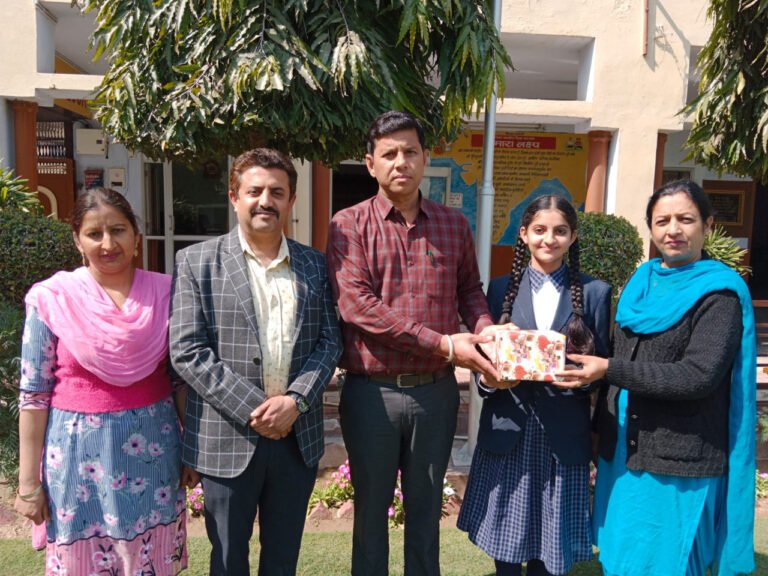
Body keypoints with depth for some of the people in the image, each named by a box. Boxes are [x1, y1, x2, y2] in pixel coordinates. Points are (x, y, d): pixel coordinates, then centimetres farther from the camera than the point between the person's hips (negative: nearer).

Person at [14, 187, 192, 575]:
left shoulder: (166, 292, -3)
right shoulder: (51, 298, -8)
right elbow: (33, 394, -3)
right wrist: (28, 481, -2)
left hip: (152, 448, 2)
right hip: (78, 450, -1)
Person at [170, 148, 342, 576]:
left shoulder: (314, 265, 6)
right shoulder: (197, 262, -4)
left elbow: (330, 342, 2)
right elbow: (188, 352, -9)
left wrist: (295, 401, -13)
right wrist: (252, 408, -15)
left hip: (299, 436, 3)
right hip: (228, 438, -2)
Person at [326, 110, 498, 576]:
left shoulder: (454, 224, 5)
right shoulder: (349, 226, -6)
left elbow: (470, 289, 13)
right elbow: (357, 305, -17)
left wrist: (486, 332, -10)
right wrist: (443, 344, -20)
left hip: (436, 390, 3)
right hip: (372, 392, -2)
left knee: (426, 506, 19)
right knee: (372, 507, 16)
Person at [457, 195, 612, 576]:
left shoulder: (594, 292, 2)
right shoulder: (502, 288, 5)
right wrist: (490, 379, -15)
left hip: (563, 434, -1)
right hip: (507, 430, 1)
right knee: (506, 545, 11)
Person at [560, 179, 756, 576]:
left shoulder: (719, 293, -8)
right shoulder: (641, 282, 9)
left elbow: (699, 377, -19)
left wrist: (608, 369, -23)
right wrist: (603, 429, 14)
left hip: (678, 466, -6)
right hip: (622, 454, 6)